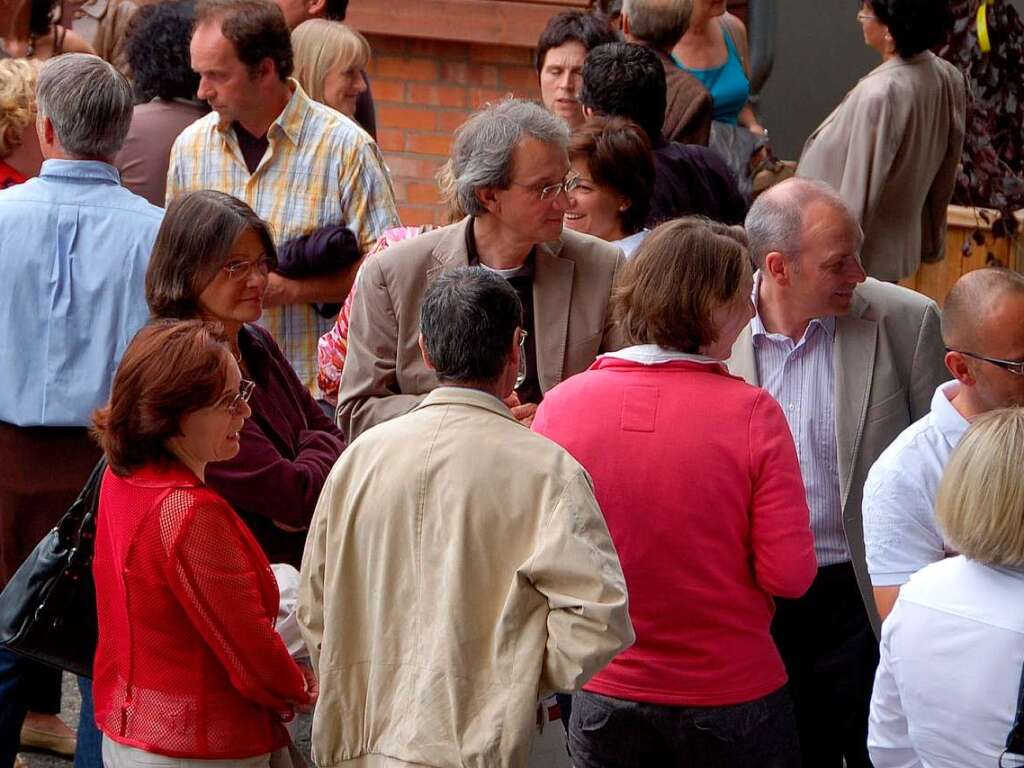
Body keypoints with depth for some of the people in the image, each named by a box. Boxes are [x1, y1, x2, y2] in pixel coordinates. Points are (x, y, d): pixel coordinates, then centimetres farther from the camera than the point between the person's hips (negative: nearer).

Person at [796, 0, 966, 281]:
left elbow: (857, 196, -22)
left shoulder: (879, 95, -28)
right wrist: (931, 242, 20)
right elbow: (945, 176, 8)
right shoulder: (949, 79, -3)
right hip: (902, 249, 8)